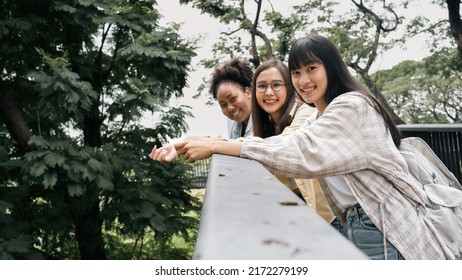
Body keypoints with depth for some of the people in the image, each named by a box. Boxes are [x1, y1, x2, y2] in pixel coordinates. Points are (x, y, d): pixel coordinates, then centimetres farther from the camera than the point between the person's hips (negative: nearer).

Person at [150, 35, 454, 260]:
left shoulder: (352, 105, -12)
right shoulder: (318, 123, 17)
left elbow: (301, 153, -23)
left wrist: (214, 146, -22)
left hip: (389, 233, -8)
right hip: (362, 230, 8)